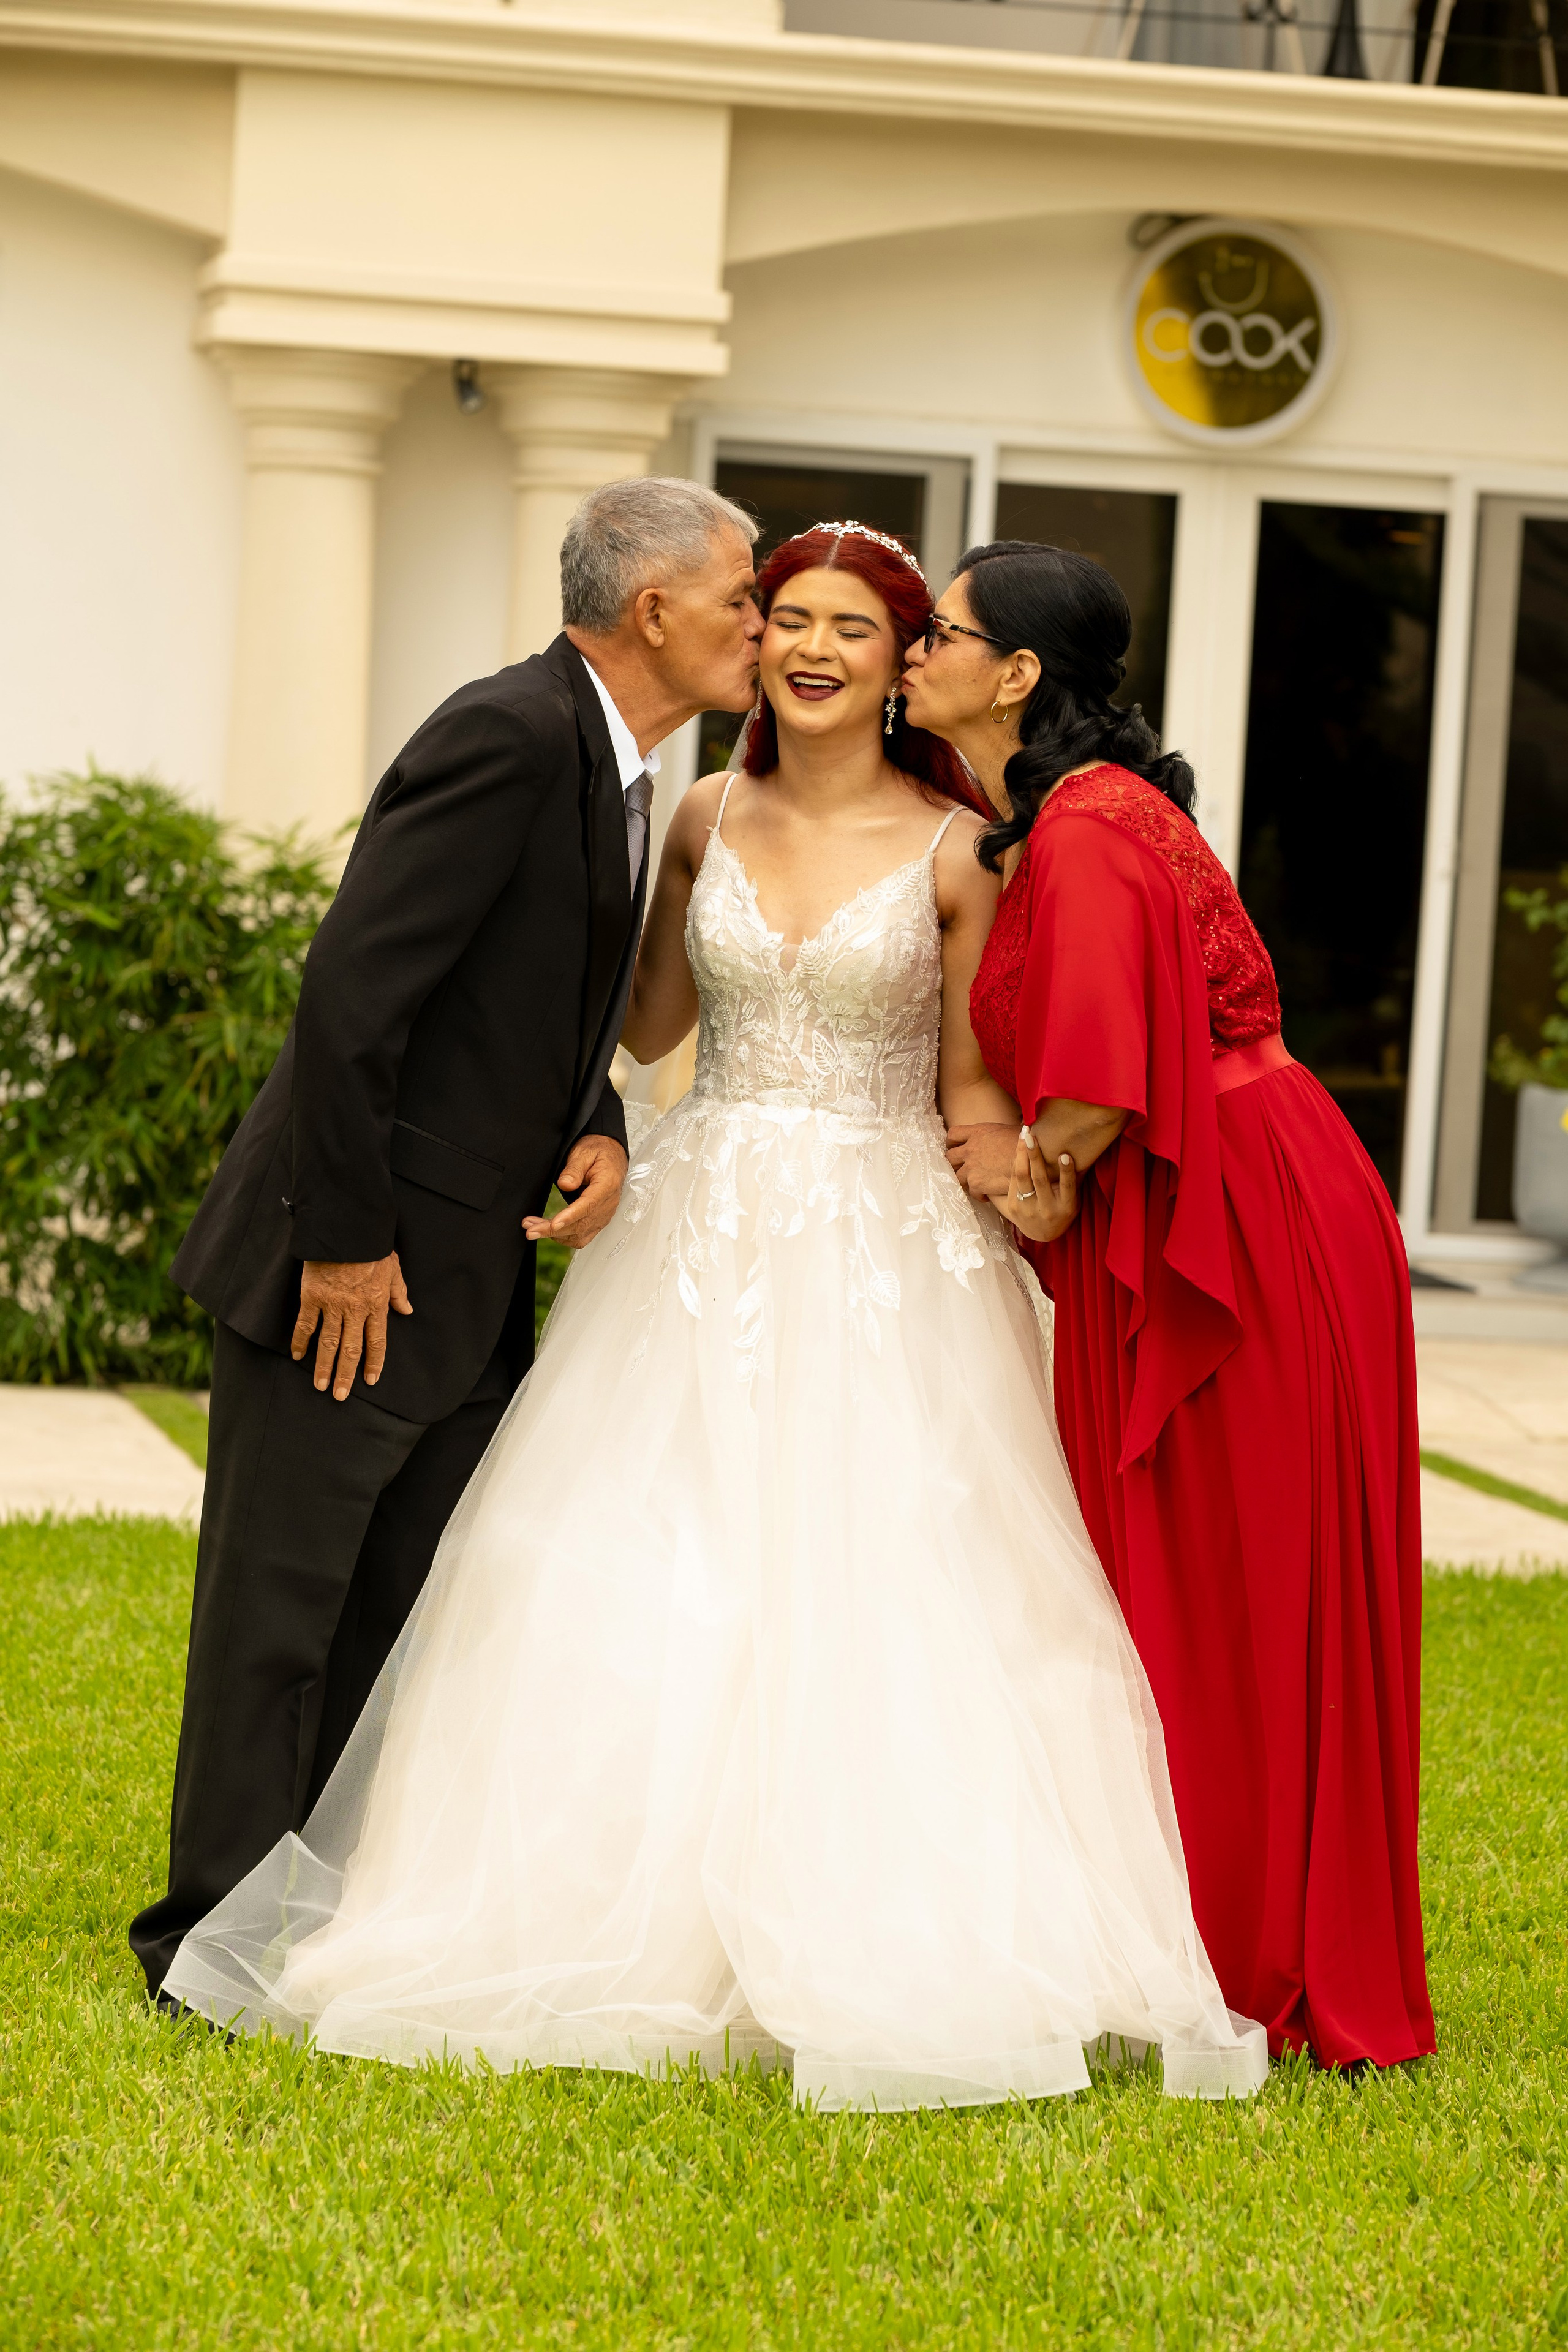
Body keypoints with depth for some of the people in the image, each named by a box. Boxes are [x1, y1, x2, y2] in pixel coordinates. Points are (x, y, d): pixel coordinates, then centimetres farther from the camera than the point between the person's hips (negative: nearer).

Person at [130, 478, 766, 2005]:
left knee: (419, 1617, 14)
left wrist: (598, 1134, -2)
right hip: (348, 1267, -10)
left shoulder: (613, 773, 11)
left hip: (470, 1275, 10)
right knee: (281, 1608, 0)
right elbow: (352, 989, -23)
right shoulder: (511, 736, -19)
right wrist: (346, 1238, -21)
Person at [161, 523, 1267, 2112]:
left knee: (877, 1596, -8)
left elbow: (973, 1093, 1)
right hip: (706, 1235, 3)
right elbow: (649, 1028, 11)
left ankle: (877, 1952, 2)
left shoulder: (956, 850, -2)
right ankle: (655, 1929, 8)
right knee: (653, 1584, -1)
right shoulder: (707, 819, 7)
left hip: (886, 1257, -3)